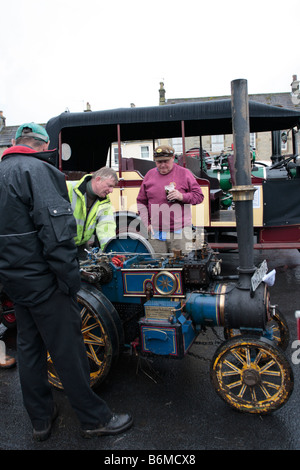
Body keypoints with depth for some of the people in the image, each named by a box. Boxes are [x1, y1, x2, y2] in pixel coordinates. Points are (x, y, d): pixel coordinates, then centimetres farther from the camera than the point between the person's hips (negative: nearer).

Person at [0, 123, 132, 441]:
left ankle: (40, 420, 32)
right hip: (41, 279, -9)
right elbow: (55, 229, -24)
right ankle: (94, 419, 19)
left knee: (28, 346, 17)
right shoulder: (37, 170, -14)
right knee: (67, 349, 2)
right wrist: (70, 278, -19)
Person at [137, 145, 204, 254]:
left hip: (180, 232, -2)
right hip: (156, 233, 2)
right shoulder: (150, 175, 10)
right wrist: (147, 224, 3)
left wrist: (182, 196, -15)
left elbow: (199, 196, 3)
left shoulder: (184, 173, 3)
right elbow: (141, 202, 12)